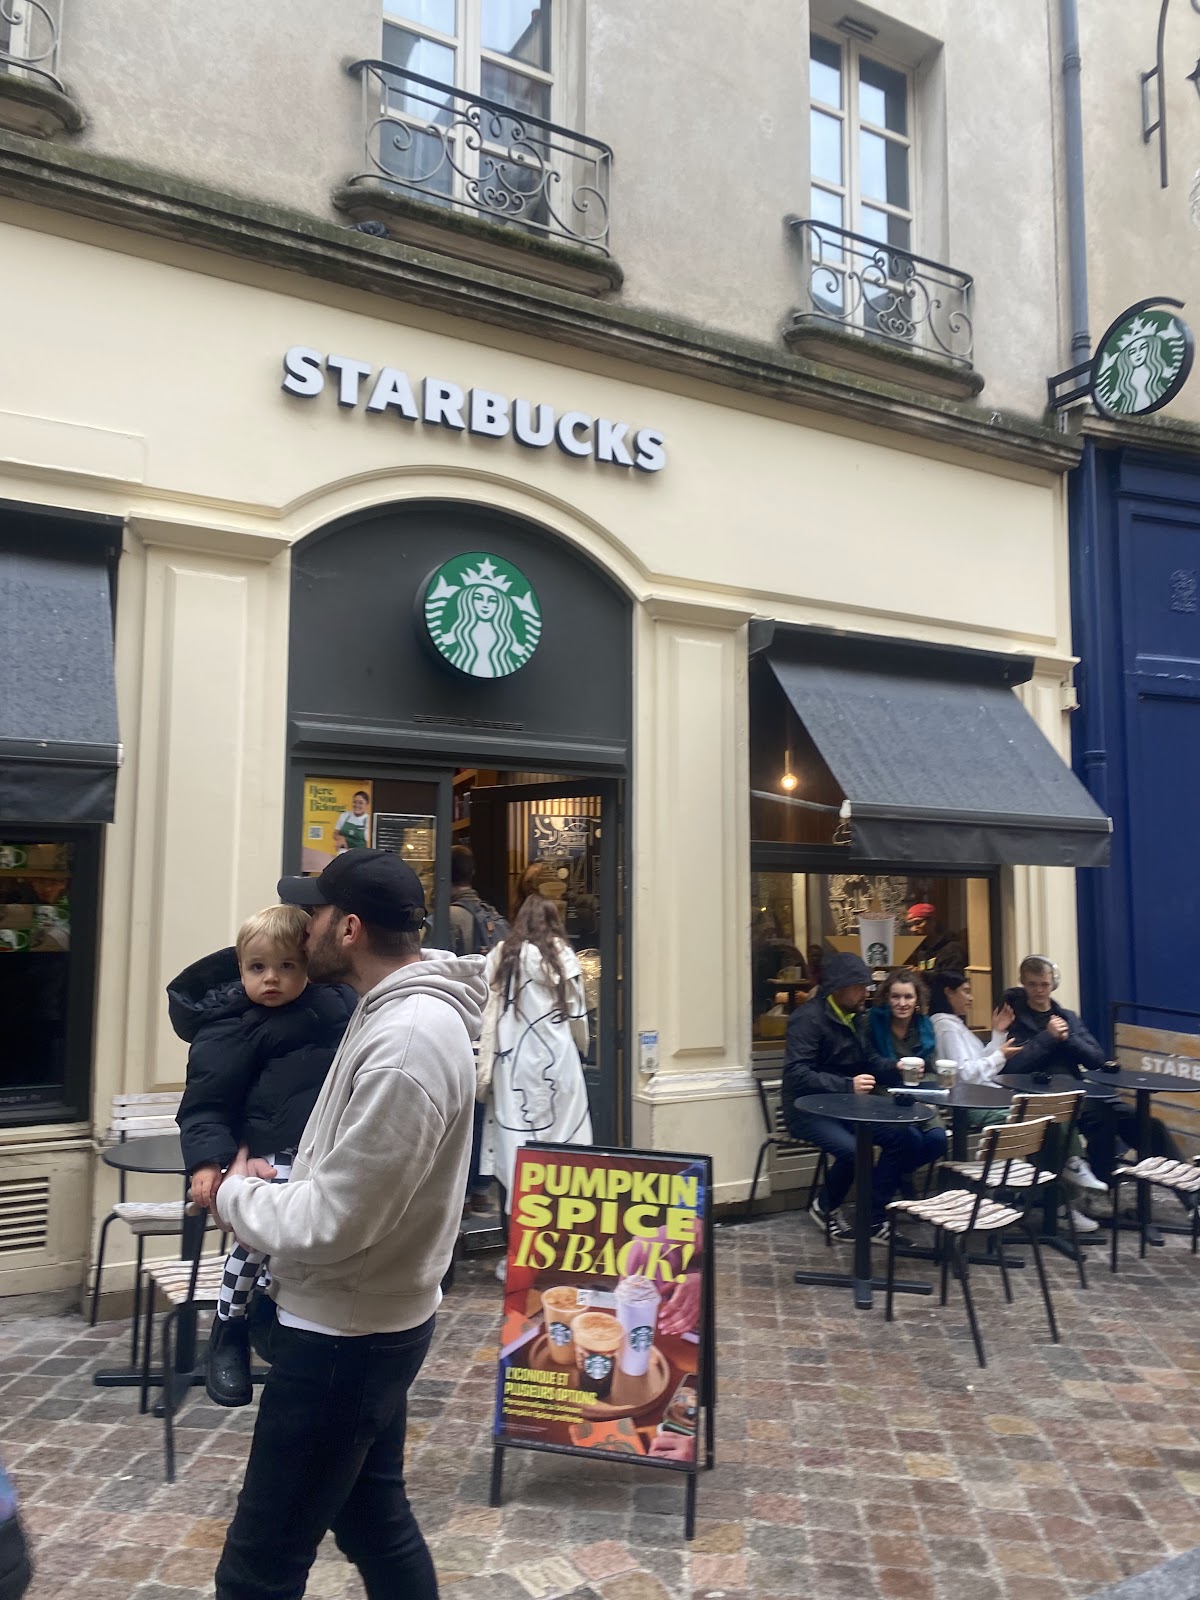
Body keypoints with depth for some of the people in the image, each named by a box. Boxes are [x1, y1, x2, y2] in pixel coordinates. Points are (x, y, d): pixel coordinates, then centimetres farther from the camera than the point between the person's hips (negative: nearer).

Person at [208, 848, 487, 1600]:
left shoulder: (406, 1044, -30)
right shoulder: (402, 1008, 3)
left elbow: (331, 1223, -28)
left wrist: (236, 1193, -10)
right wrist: (276, 1181, 4)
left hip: (342, 1336, -10)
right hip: (369, 1322, 10)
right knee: (373, 1517, 24)